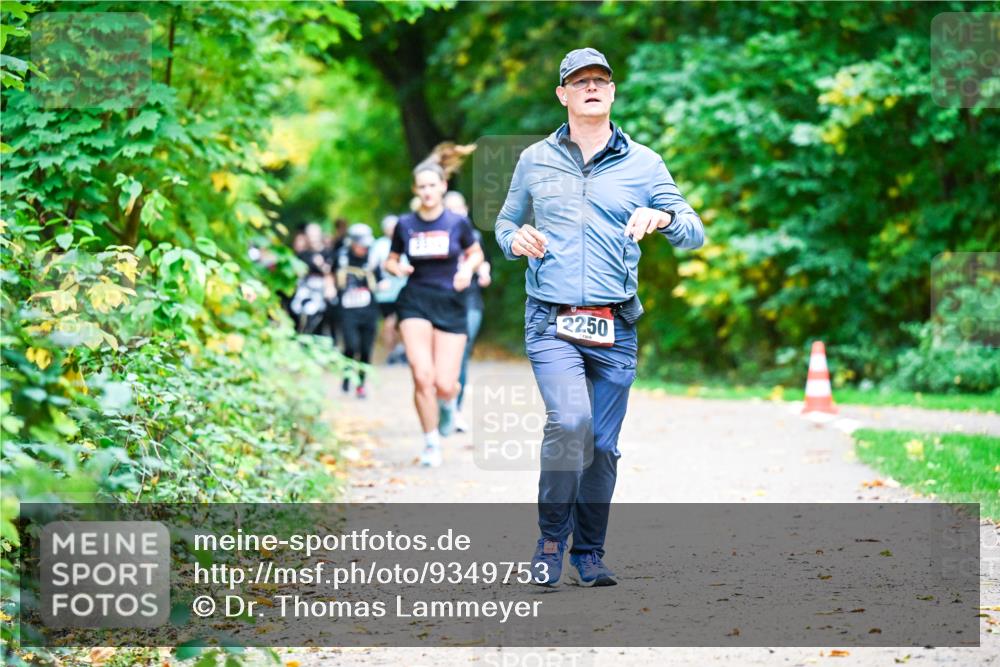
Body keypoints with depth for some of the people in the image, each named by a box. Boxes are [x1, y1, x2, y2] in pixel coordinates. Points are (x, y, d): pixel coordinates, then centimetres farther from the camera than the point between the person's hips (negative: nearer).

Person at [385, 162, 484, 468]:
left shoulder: (458, 223, -1)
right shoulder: (405, 225, 2)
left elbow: (476, 254, 14)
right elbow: (390, 260, 14)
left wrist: (468, 268, -8)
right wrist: (396, 268, -9)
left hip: (450, 306, 0)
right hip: (415, 303, 1)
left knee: (444, 384, -7)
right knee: (422, 375, -15)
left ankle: (447, 402, 34)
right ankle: (431, 443, 3)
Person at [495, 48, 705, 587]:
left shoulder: (643, 164, 7)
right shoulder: (534, 160, 9)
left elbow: (695, 234, 4)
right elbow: (505, 222, 22)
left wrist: (664, 218, -18)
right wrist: (515, 239, -2)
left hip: (616, 329, 2)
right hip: (551, 323, -2)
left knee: (603, 444, 5)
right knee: (570, 421, -22)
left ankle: (589, 555, 19)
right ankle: (550, 540, -7)